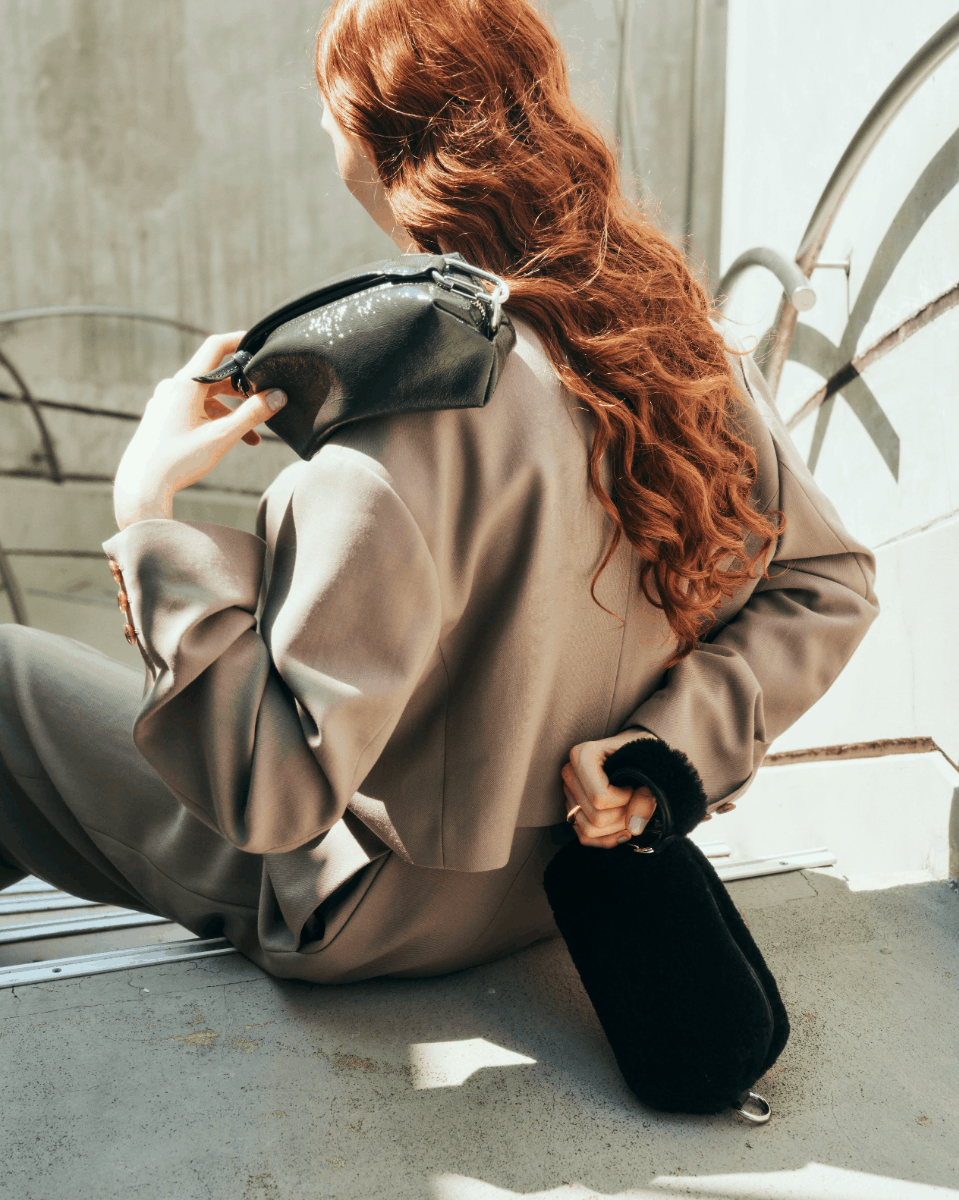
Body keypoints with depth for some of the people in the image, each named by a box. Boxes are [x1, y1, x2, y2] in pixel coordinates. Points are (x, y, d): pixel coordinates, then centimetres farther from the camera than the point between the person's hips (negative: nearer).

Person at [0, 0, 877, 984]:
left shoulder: (415, 413, -33)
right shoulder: (673, 326, -9)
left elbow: (276, 788, -32)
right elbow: (828, 585, -3)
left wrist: (147, 511, -26)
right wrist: (667, 742, -11)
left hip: (387, 915, -7)